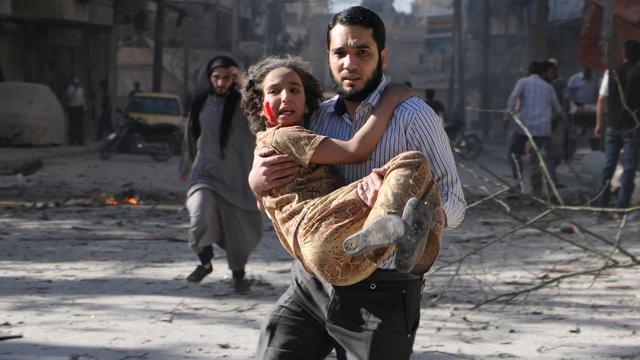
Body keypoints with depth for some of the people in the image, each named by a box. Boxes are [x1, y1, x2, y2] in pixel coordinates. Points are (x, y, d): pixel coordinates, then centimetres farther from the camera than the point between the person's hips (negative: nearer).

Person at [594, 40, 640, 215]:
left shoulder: (612, 73, 4)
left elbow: (601, 99, 4)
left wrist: (599, 123, 10)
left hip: (612, 126, 4)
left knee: (608, 165, 13)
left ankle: (602, 204, 15)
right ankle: (621, 208, -6)